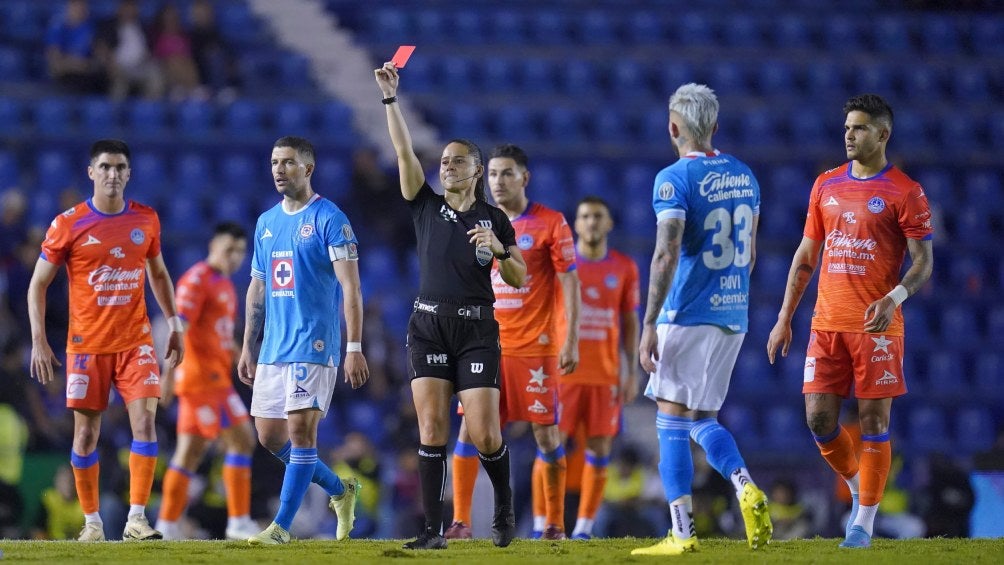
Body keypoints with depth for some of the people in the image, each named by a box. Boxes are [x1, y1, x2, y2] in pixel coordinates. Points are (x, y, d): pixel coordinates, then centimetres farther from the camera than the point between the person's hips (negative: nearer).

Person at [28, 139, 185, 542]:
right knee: (86, 432, 2)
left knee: (145, 421, -13)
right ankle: (91, 522, 15)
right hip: (86, 343, -1)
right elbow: (38, 284, -1)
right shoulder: (68, 224, -5)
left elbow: (158, 274, 19)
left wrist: (175, 326, 15)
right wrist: (38, 341, -8)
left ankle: (136, 519, -12)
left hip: (136, 341, 1)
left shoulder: (146, 220, 4)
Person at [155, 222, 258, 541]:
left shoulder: (224, 284, 19)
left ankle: (167, 527, 9)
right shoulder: (197, 280, -10)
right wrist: (169, 374, -23)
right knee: (241, 439, -10)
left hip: (217, 378, 9)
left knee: (190, 453, 8)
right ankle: (239, 523, -8)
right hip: (202, 375, -9)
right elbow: (178, 328, -17)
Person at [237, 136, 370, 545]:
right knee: (269, 435, 7)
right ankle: (340, 491, 25)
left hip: (313, 344, -8)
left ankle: (281, 526, -6)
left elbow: (351, 288, -12)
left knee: (301, 430, -10)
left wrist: (355, 347, -18)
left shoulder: (329, 219, -7)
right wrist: (247, 347, 17)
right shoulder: (267, 222, 14)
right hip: (273, 348, 8)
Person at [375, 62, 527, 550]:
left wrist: (499, 250, -12)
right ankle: (433, 530, -6)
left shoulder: (494, 219, 6)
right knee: (431, 429, -8)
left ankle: (504, 505, 19)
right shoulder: (426, 206, 8)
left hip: (477, 330, -1)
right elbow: (404, 152, -2)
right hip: (429, 326, 1)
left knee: (484, 436, -8)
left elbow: (519, 280, 7)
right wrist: (390, 97, -9)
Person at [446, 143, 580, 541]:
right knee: (469, 429, -5)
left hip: (535, 347, -4)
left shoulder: (551, 224, -3)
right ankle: (461, 522, -3)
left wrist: (571, 341, -11)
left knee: (545, 432, -1)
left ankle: (554, 524, 7)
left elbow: (569, 284, -4)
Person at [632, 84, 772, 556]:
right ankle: (746, 489, -9)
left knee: (672, 421, 0)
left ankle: (682, 533, -3)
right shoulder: (743, 176, 11)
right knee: (702, 419, 16)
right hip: (734, 314, 7)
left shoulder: (674, 180, -12)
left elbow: (667, 255, -20)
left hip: (688, 316, -7)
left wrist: (649, 325, -19)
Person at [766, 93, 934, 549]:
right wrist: (784, 318, 13)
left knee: (873, 421, -3)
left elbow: (924, 263, -6)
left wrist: (894, 298, -24)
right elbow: (805, 256, 17)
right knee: (818, 417, -1)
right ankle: (859, 489, 23)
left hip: (876, 325, -5)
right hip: (826, 323, 5)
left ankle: (864, 523, 3)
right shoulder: (826, 186, 12)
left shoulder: (904, 193, -4)